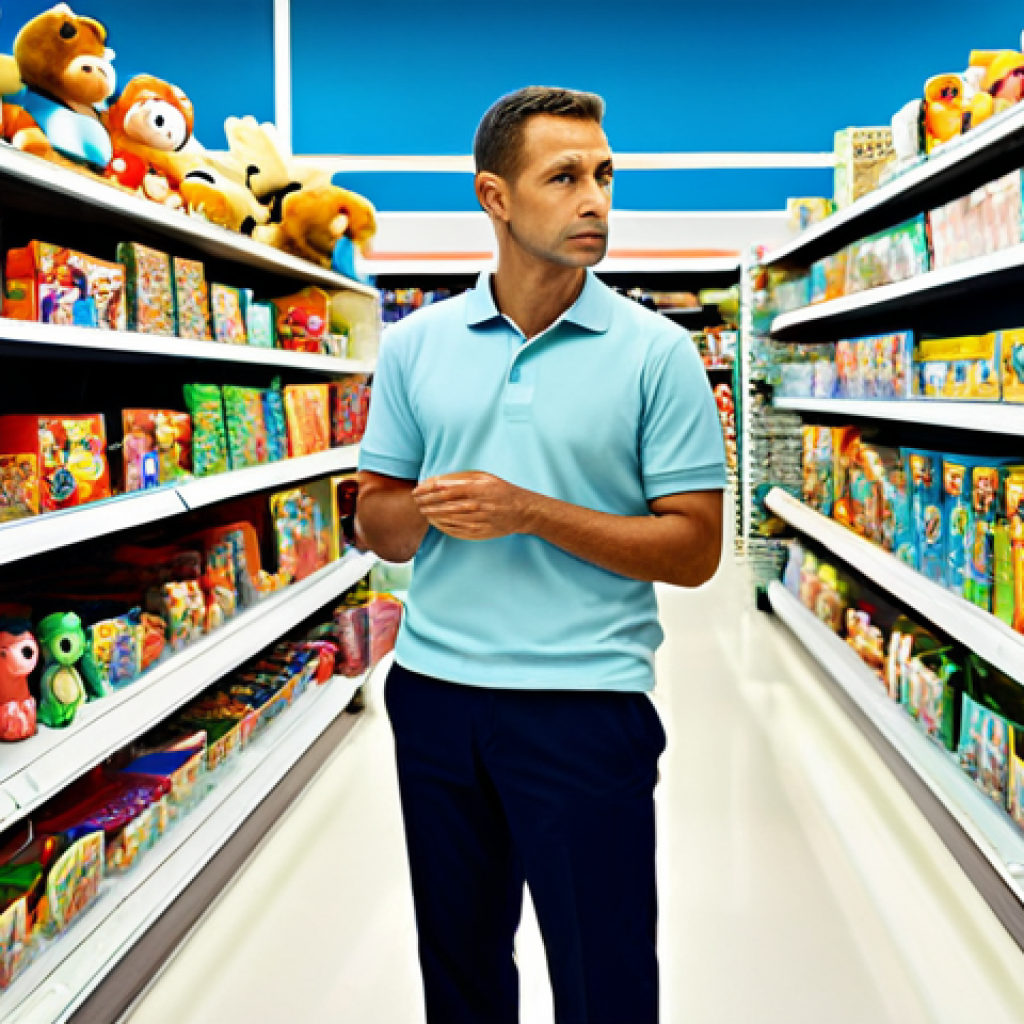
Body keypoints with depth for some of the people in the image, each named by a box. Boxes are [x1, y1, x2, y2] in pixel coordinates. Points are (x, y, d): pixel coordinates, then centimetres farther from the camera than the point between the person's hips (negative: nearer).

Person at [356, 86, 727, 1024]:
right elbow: (374, 523, 8)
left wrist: (530, 513, -18)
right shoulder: (417, 343, 4)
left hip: (586, 700, -3)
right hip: (434, 690, 4)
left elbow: (694, 550, -8)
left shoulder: (654, 350, -5)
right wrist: (426, 511, -15)